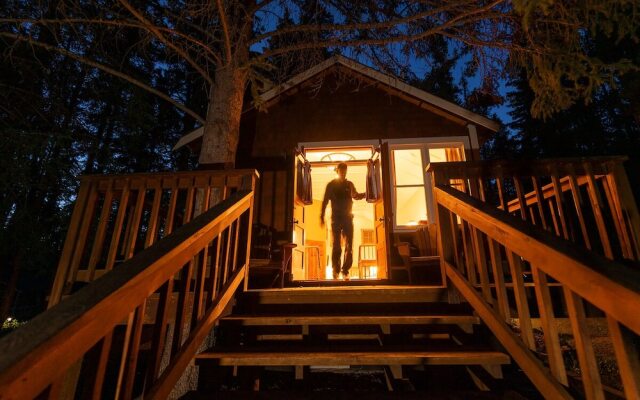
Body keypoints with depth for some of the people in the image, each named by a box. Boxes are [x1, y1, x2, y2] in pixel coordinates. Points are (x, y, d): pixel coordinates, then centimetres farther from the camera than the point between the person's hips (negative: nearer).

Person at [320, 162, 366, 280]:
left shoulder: (349, 184, 12)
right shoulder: (331, 185, 5)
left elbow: (356, 196, 27)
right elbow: (325, 201, 3)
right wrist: (322, 217, -4)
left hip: (348, 218, 2)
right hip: (336, 218, -2)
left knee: (349, 246, -2)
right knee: (336, 245, -4)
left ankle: (345, 270, 5)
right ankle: (336, 269, 7)